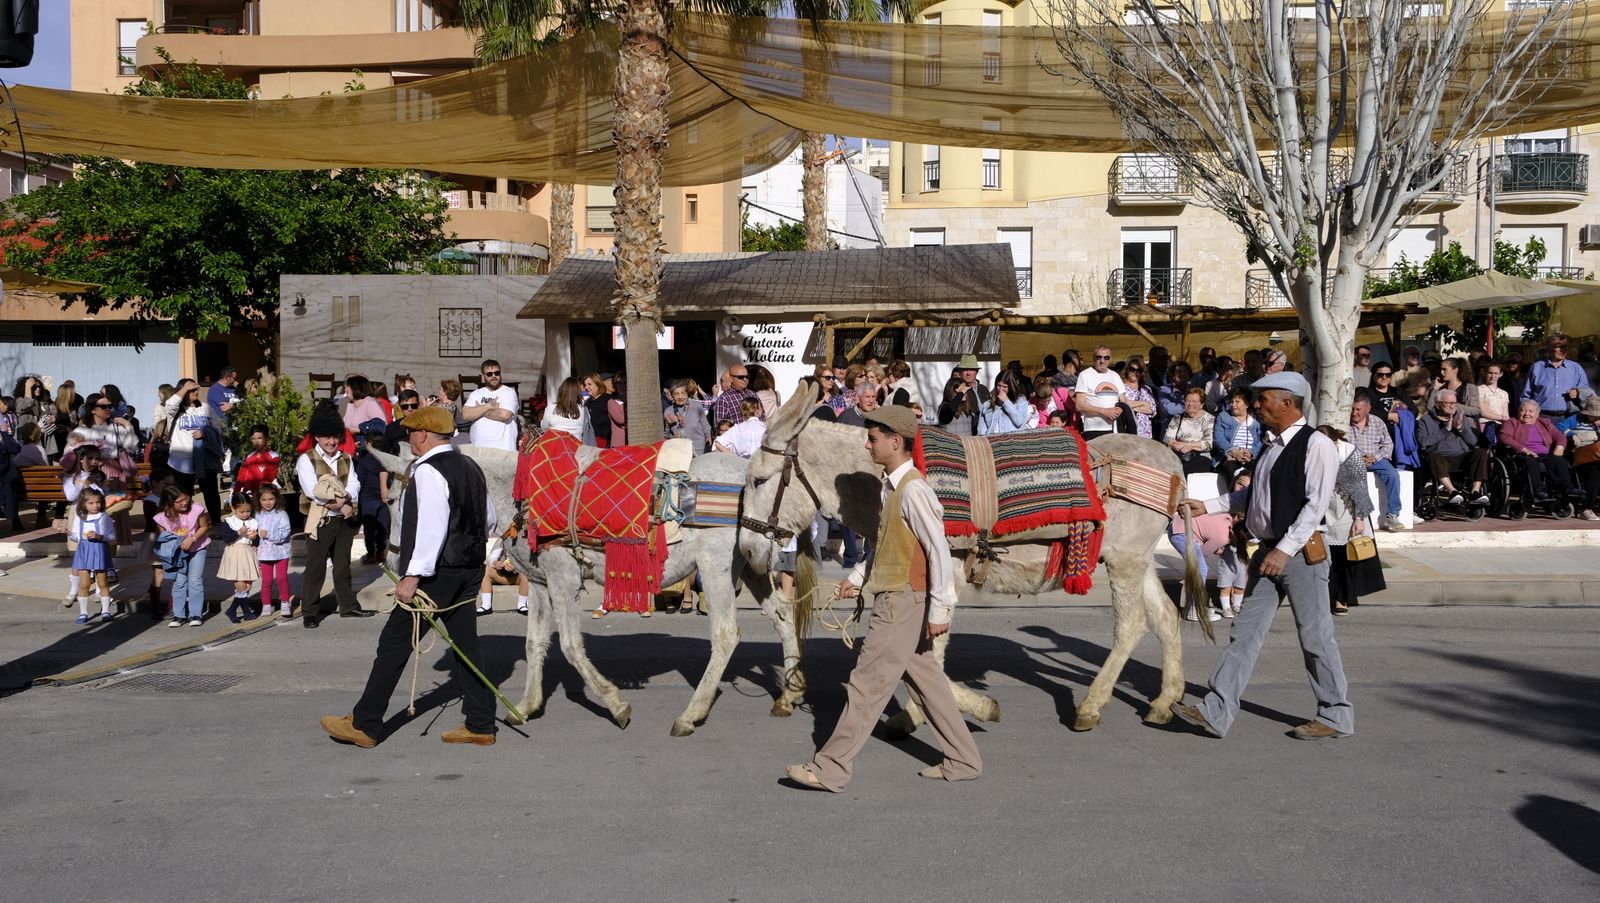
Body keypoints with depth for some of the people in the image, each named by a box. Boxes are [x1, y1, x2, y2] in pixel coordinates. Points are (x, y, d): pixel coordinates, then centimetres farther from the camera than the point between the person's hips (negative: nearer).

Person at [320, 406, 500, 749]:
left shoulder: (428, 472, -15)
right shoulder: (470, 467, 12)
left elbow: (431, 527, -24)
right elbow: (489, 518, 20)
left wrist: (413, 576, -25)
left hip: (436, 574, -9)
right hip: (469, 569, 9)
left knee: (394, 643, 0)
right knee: (465, 645, 12)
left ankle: (364, 724, 6)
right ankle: (480, 724, 12)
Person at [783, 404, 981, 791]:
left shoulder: (912, 490, -18)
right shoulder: (890, 487, 11)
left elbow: (939, 551, -20)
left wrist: (939, 610, -18)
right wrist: (857, 577, 16)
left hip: (903, 603, -10)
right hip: (894, 598, 10)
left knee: (867, 684, -4)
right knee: (925, 679, 15)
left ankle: (830, 769, 2)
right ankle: (963, 760, 24)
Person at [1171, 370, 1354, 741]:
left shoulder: (1316, 445, -13)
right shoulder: (1275, 446, 14)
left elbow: (1316, 505, -19)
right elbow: (1253, 494, 23)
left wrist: (1285, 550, -24)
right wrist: (1208, 507, 20)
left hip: (1301, 553, -8)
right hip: (1268, 551, 9)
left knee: (1315, 637, 2)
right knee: (1246, 631, 6)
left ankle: (1337, 716, 17)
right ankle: (1216, 712, 8)